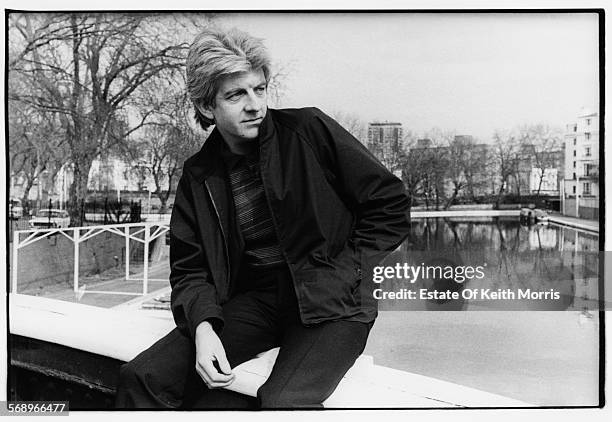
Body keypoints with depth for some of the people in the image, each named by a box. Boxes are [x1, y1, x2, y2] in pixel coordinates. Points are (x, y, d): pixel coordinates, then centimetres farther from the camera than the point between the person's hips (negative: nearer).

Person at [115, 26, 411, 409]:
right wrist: (203, 327, -12)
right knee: (141, 379, -12)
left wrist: (346, 272, -7)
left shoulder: (310, 131, -4)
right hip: (253, 301, 4)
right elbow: (190, 267, 7)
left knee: (283, 402, -30)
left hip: (331, 301, -3)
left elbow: (391, 202, -1)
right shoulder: (198, 176, 6)